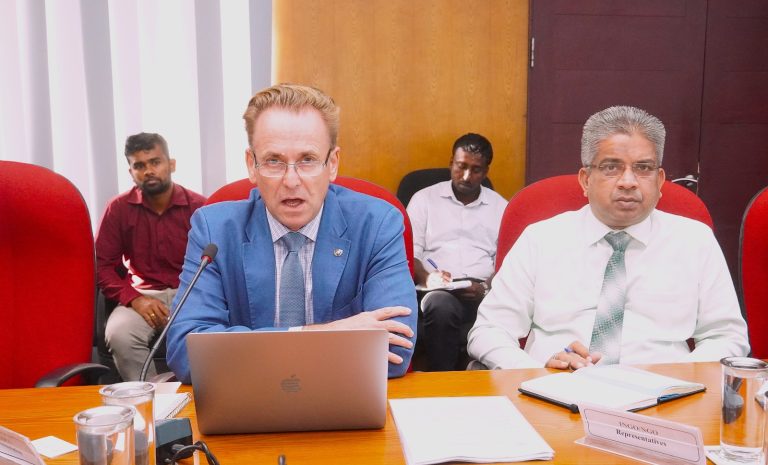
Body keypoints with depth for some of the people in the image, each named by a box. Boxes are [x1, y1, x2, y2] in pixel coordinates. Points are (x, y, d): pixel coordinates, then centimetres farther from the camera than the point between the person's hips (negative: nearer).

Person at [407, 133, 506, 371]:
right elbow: (409, 252, 7)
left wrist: (485, 288, -12)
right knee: (441, 306, -38)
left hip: (484, 294, 1)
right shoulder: (424, 198, 15)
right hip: (439, 291, -1)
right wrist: (426, 278, -15)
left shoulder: (500, 206, 18)